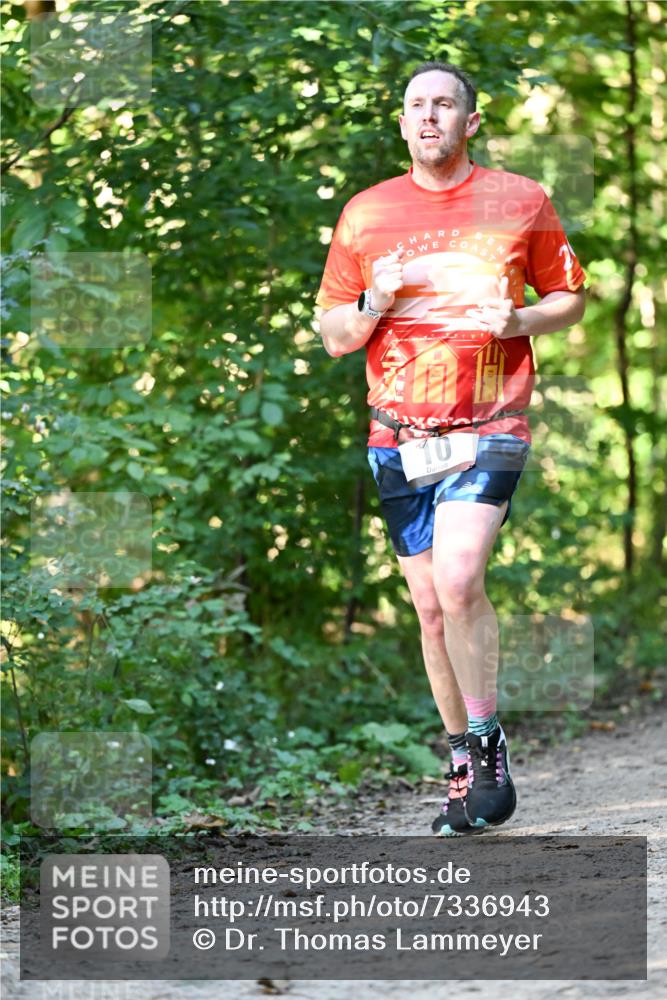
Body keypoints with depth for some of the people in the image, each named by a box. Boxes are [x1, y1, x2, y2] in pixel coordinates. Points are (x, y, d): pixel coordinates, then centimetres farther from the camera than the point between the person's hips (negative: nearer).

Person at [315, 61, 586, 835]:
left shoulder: (520, 202, 4)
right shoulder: (366, 213, 8)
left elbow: (569, 298, 13)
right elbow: (333, 337, 11)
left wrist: (518, 321, -8)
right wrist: (375, 304, -10)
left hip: (489, 428, -3)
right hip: (398, 436, 3)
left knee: (458, 581, -23)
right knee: (432, 610, 6)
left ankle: (488, 742, -7)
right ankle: (465, 769, 18)